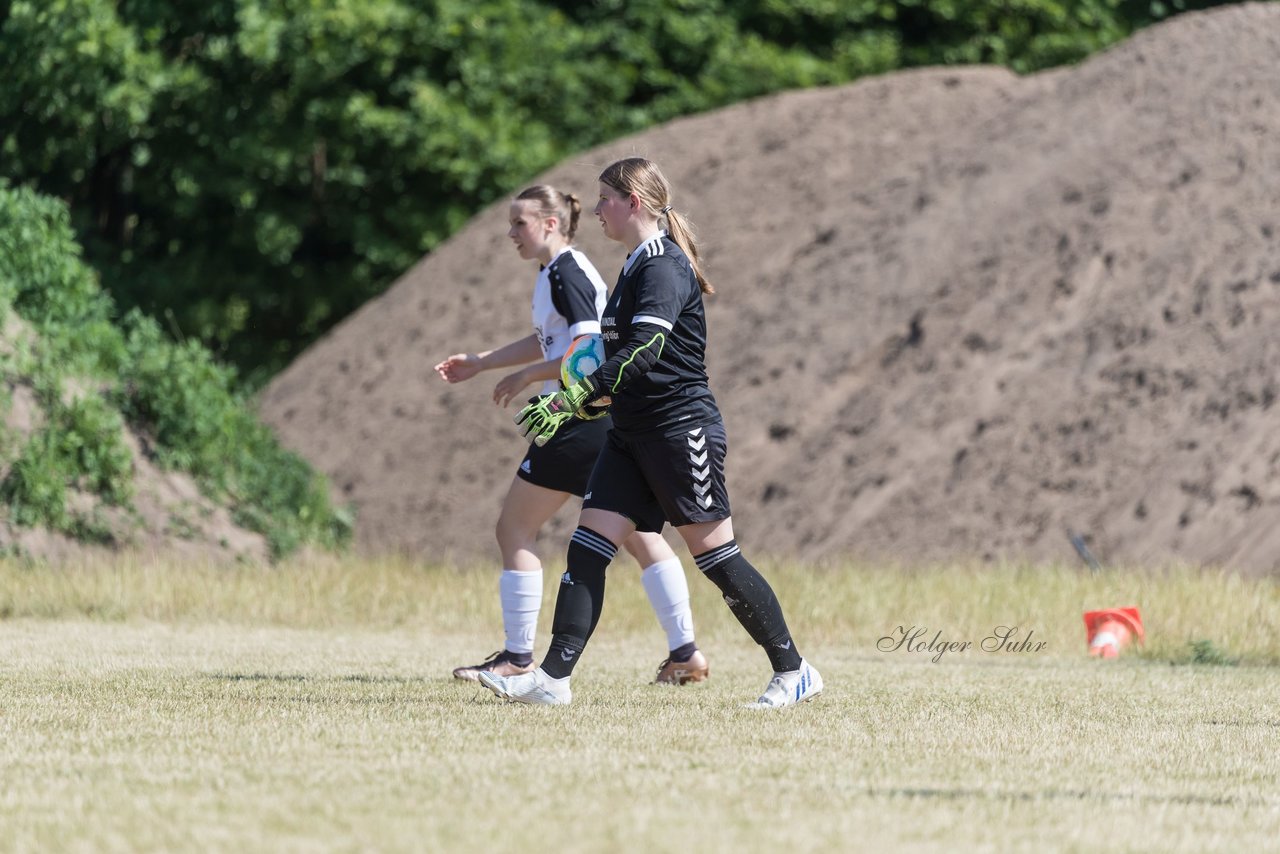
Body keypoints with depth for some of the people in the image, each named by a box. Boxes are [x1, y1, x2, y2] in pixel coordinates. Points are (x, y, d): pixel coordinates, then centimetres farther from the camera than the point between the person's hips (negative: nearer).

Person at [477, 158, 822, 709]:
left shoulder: (664, 267, -15)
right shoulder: (638, 266, 15)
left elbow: (644, 351, -28)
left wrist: (573, 398, -33)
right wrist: (580, 400, 26)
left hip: (681, 429, -9)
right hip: (633, 435, 9)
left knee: (715, 556, -4)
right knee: (587, 547, -3)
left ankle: (794, 672, 7)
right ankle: (553, 679, -8)